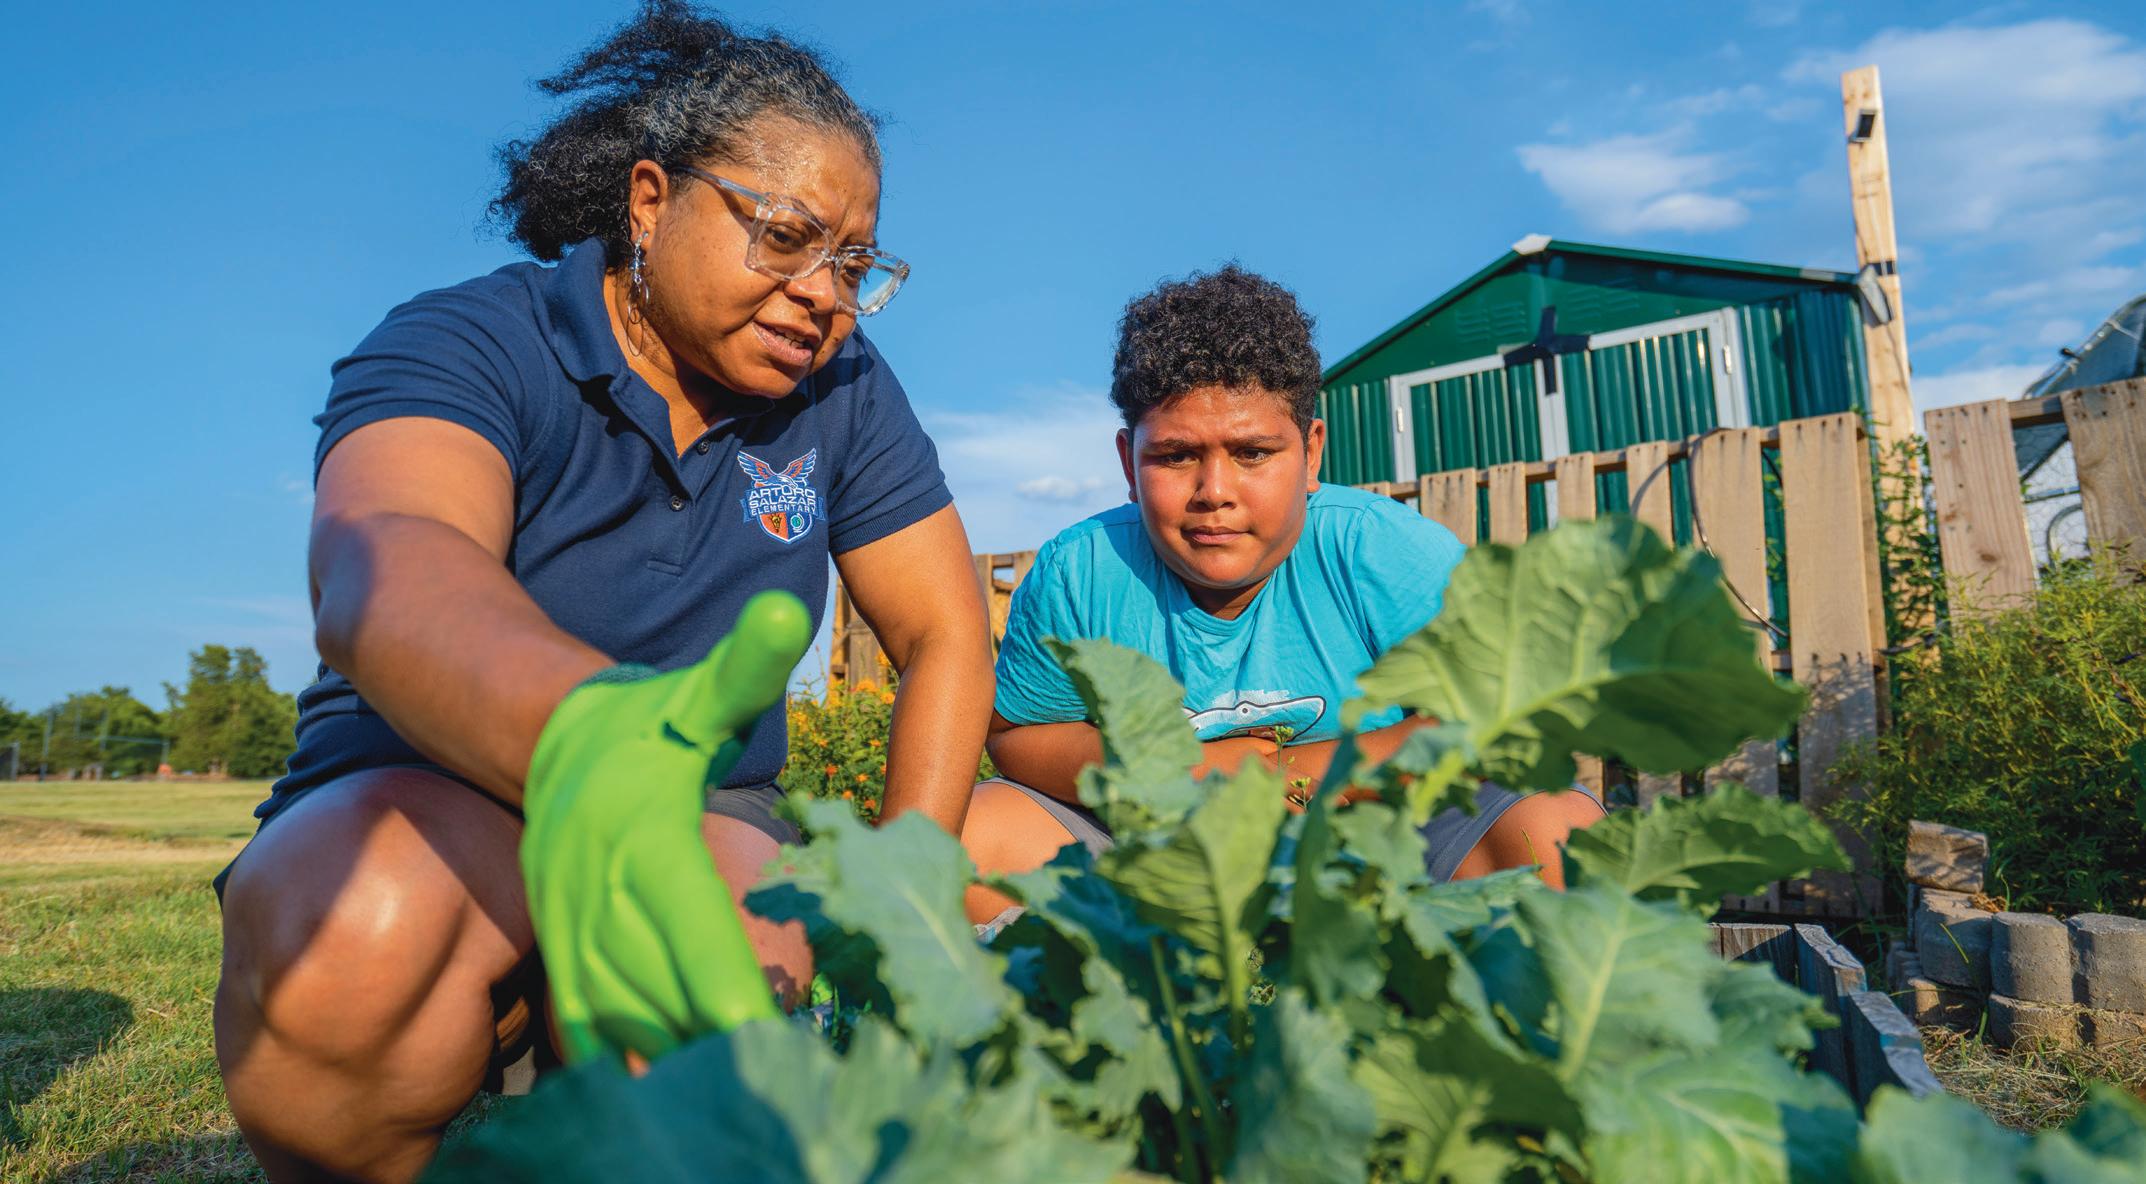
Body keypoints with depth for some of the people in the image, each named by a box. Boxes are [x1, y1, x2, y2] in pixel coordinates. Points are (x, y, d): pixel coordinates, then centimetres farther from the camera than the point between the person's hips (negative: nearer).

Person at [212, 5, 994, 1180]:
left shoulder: (841, 393, 0)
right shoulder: (463, 344, -13)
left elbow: (945, 637, -2)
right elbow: (381, 573, -35)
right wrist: (588, 735, -58)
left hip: (697, 819, 3)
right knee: (359, 921, -37)